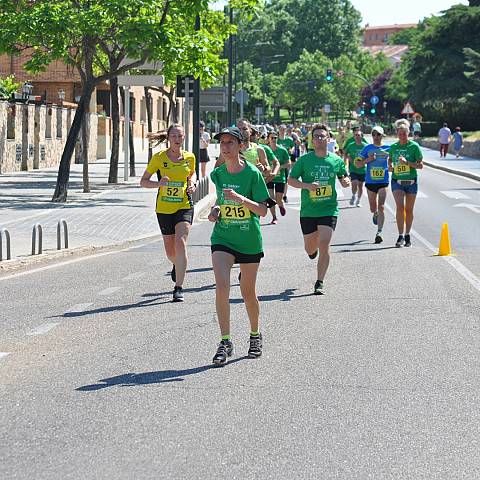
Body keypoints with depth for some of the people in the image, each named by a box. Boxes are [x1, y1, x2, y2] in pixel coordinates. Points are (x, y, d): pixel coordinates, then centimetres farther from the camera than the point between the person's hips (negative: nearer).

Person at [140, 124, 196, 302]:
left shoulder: (189, 157, 1)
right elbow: (143, 181, -1)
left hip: (184, 206, 0)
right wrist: (159, 183, -20)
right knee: (170, 250, 12)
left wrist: (191, 185, -1)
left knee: (180, 242, -20)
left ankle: (179, 288, -16)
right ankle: (177, 265, 50)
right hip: (164, 208, 1)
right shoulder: (159, 158, -5)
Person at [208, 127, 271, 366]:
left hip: (249, 241, -2)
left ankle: (255, 335, 34)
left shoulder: (252, 173, -11)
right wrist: (215, 209, 0)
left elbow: (263, 210, -13)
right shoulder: (217, 174, 2)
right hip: (222, 237, 2)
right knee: (221, 287, -17)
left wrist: (240, 198, -28)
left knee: (248, 292, 10)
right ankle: (225, 342, -12)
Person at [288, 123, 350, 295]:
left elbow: (343, 179, 17)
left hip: (329, 209, -1)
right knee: (310, 249, 12)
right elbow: (291, 179, 0)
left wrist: (346, 181, -7)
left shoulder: (336, 160, 3)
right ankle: (314, 248, 51)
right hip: (308, 211, 1)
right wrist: (307, 185, -17)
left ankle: (319, 283, -6)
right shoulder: (304, 160, -3)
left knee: (324, 245, -15)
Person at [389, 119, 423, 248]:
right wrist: (390, 166, 1)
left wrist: (407, 162, -19)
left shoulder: (414, 146, -4)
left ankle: (407, 236, 22)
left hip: (411, 181, -1)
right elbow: (390, 158, 23)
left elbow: (420, 165, -5)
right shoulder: (393, 147, 4)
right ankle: (400, 236, -15)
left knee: (409, 210, 8)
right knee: (400, 206, -16)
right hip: (397, 181, 1)